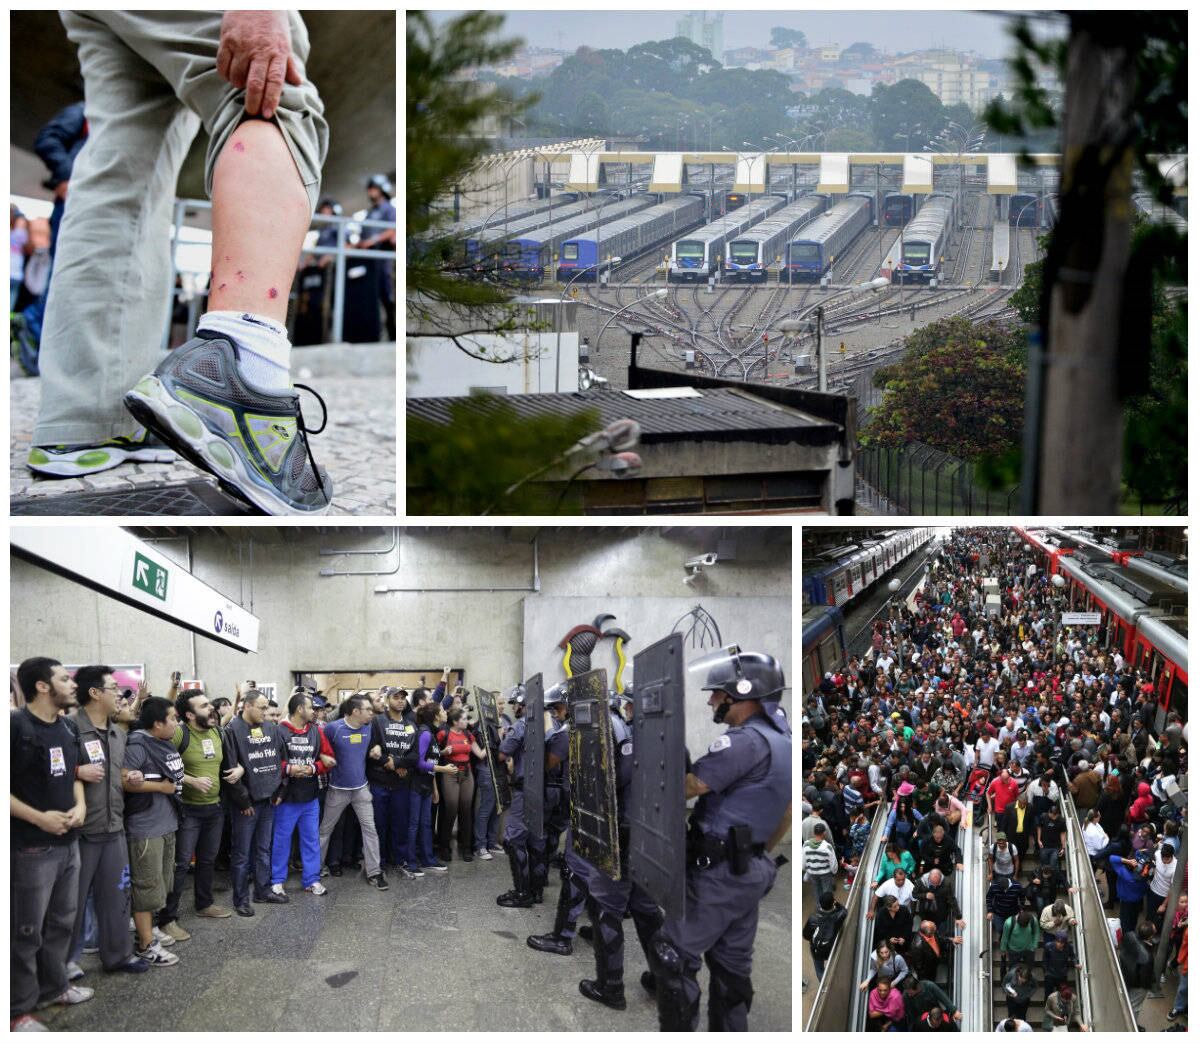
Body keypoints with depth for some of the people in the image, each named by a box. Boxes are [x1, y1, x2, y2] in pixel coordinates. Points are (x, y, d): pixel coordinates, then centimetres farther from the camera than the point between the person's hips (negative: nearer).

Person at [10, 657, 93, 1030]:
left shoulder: (69, 728, 9)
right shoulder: (15, 726, -16)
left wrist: (80, 805, 1)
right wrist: (39, 818, -20)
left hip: (69, 842, 8)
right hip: (33, 846, -7)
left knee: (62, 923, 17)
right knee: (26, 931, 1)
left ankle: (53, 986, 33)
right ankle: (17, 1009, 12)